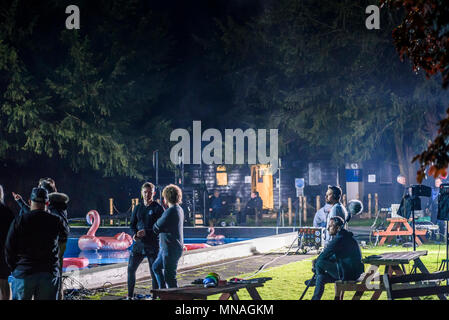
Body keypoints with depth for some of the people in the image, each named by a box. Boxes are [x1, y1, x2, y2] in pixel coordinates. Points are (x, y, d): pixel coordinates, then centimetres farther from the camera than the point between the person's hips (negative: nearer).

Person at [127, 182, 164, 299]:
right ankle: (130, 296, 16)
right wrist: (134, 234, -7)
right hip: (139, 244, 5)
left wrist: (146, 232, -21)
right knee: (131, 269, 5)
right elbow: (132, 224, 15)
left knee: (154, 272, -1)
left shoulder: (158, 208, -4)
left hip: (153, 245, -5)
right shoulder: (137, 208, 11)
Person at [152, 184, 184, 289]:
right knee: (156, 267, 26)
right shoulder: (179, 209, 9)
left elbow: (156, 228, -15)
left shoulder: (170, 211, -21)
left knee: (169, 276, -3)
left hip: (171, 249, -10)